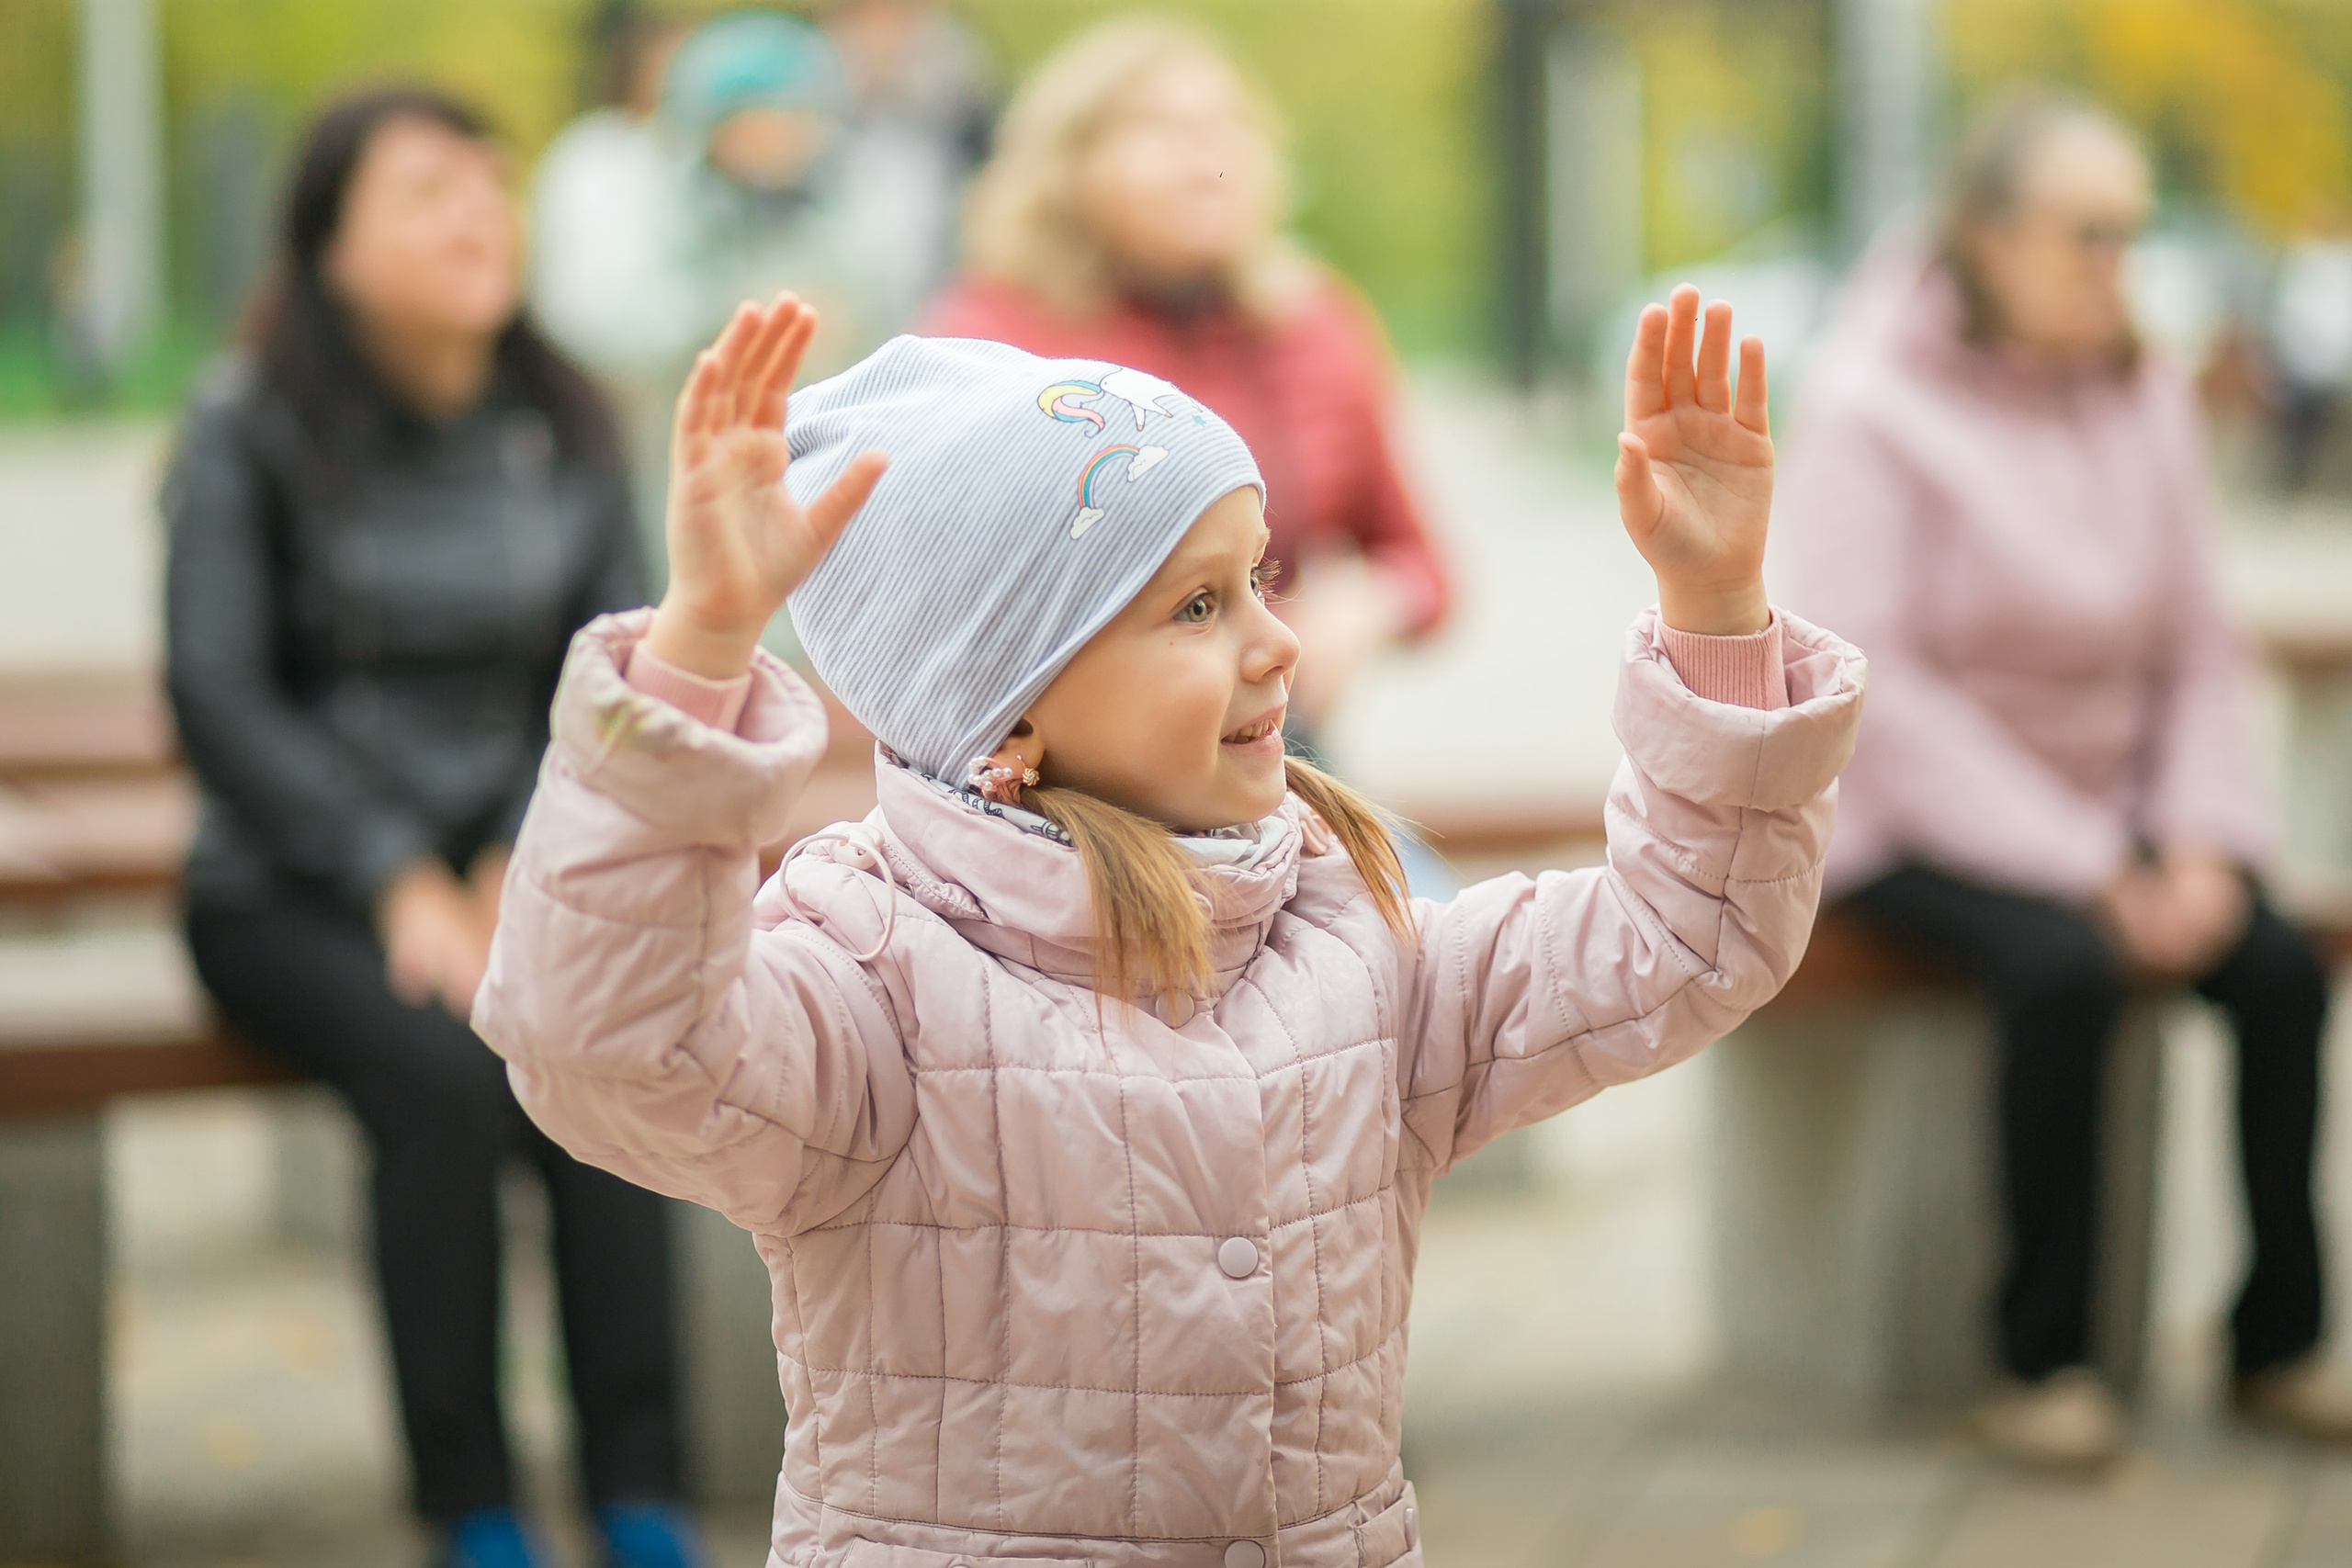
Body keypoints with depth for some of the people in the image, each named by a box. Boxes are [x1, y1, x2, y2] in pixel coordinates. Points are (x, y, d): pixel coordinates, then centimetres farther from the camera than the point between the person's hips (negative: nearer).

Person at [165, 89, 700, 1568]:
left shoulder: (565, 428, 7)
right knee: (446, 1071, -32)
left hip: (511, 858, 3)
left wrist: (530, 866, -11)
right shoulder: (251, 431, -3)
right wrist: (402, 885, -14)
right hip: (294, 883, -3)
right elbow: (221, 699, -8)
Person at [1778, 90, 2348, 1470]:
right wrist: (2082, 869, -21)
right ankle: (2045, 1358, -19)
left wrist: (2203, 842, -10)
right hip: (1926, 823, -5)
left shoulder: (2146, 396, 7)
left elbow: (2200, 649, 8)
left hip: (2110, 809, 5)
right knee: (2065, 972, -33)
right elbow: (1869, 684, -17)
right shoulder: (1875, 409, -11)